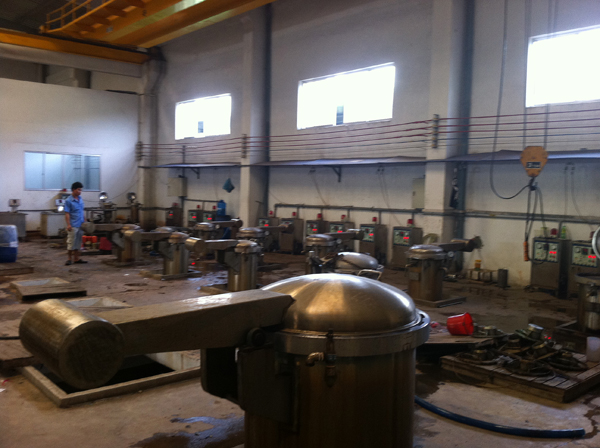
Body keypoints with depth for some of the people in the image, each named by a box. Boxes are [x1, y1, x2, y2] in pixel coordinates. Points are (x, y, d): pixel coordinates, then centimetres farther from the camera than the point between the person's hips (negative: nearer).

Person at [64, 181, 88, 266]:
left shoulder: (80, 199, 10)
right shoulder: (68, 201, -9)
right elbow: (67, 213, -11)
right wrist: (68, 225, -16)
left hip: (80, 225, 6)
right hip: (73, 226, -6)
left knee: (78, 243, 11)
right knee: (71, 242, 1)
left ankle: (76, 258, 18)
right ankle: (70, 259, 11)